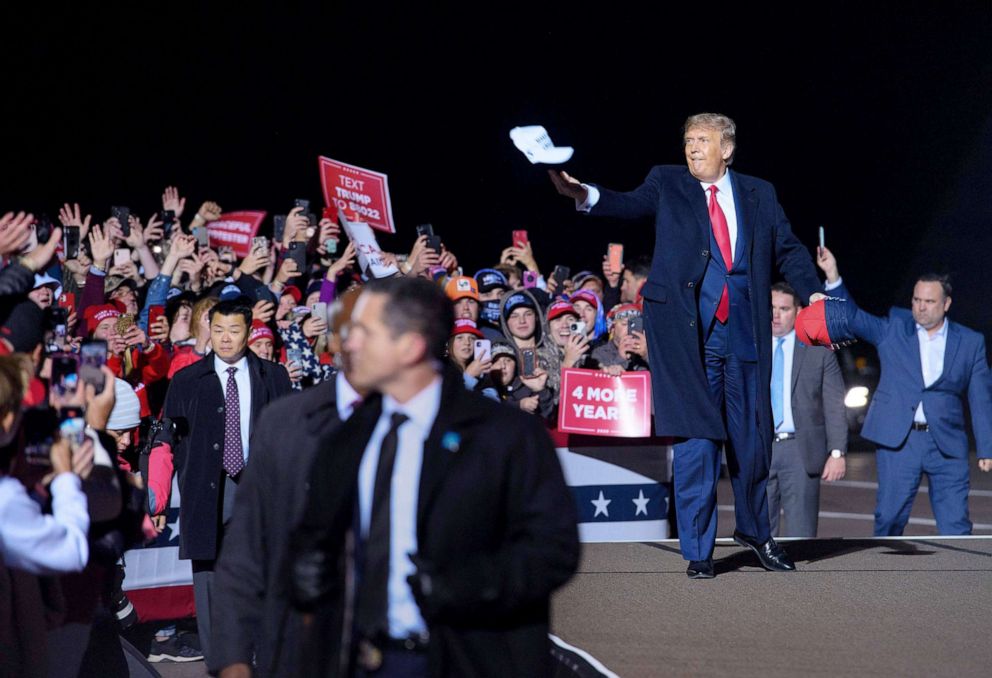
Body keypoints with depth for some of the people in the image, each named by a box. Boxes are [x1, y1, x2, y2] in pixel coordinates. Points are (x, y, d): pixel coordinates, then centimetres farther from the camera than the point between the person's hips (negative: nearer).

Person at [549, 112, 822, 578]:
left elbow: (788, 250, 13)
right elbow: (631, 204, -7)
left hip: (744, 333, 3)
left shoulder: (758, 194, 12)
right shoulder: (668, 183, 6)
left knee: (752, 439, 9)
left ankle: (754, 530, 33)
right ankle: (698, 550, 5)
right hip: (688, 334, -2)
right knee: (697, 442, -5)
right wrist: (582, 194, -26)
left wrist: (815, 294, -2)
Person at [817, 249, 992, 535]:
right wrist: (833, 275, -13)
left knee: (955, 525, -3)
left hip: (947, 445, 0)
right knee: (889, 518, 3)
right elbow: (852, 317, 0)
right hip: (898, 440, 0)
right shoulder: (893, 328, 8)